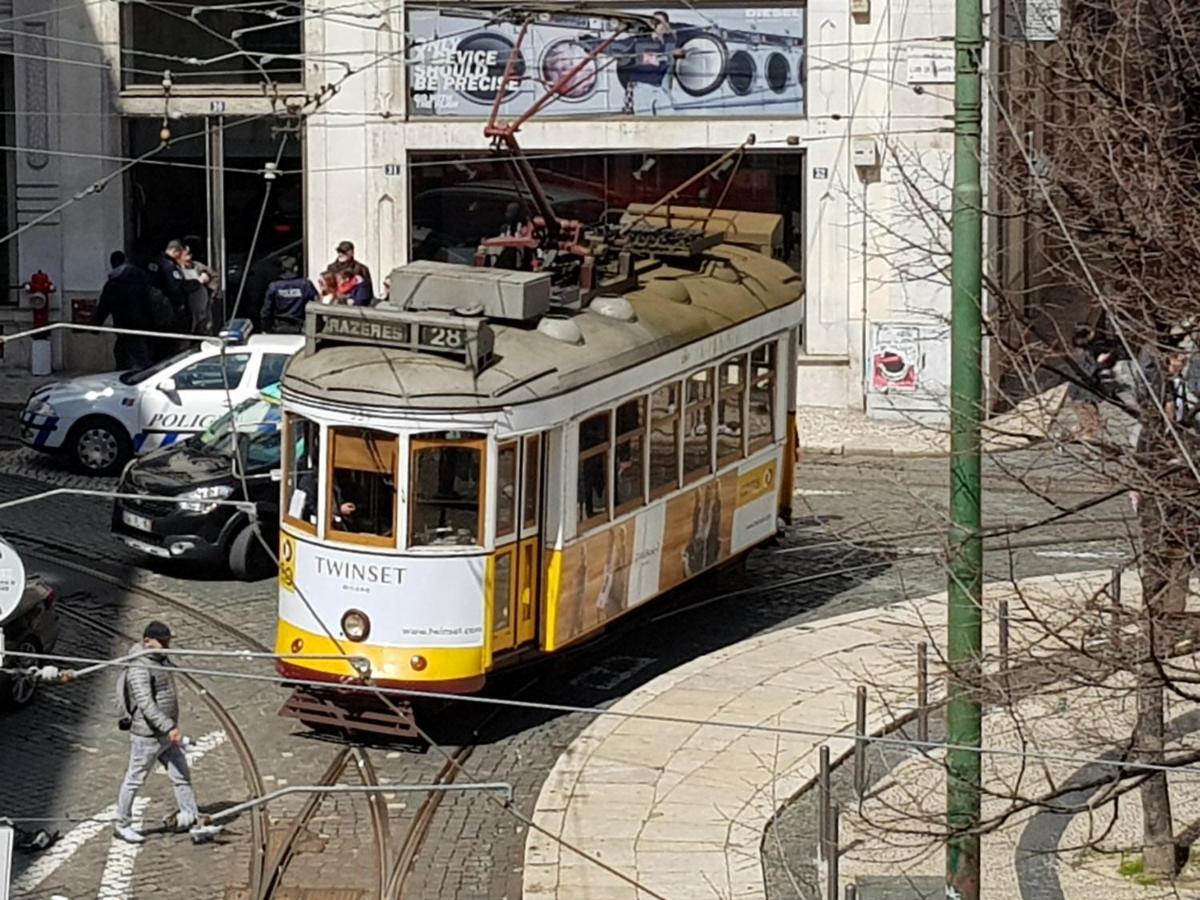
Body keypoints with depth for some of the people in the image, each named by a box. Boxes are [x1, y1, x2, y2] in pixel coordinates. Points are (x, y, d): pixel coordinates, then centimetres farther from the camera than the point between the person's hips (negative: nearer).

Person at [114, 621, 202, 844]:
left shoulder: (163, 661, 9)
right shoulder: (139, 669, -21)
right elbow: (146, 704, -29)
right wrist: (169, 727, -34)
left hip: (167, 735, 9)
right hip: (147, 736, -9)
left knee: (182, 776, 9)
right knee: (134, 780, 6)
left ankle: (191, 819, 15)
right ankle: (122, 824, 19)